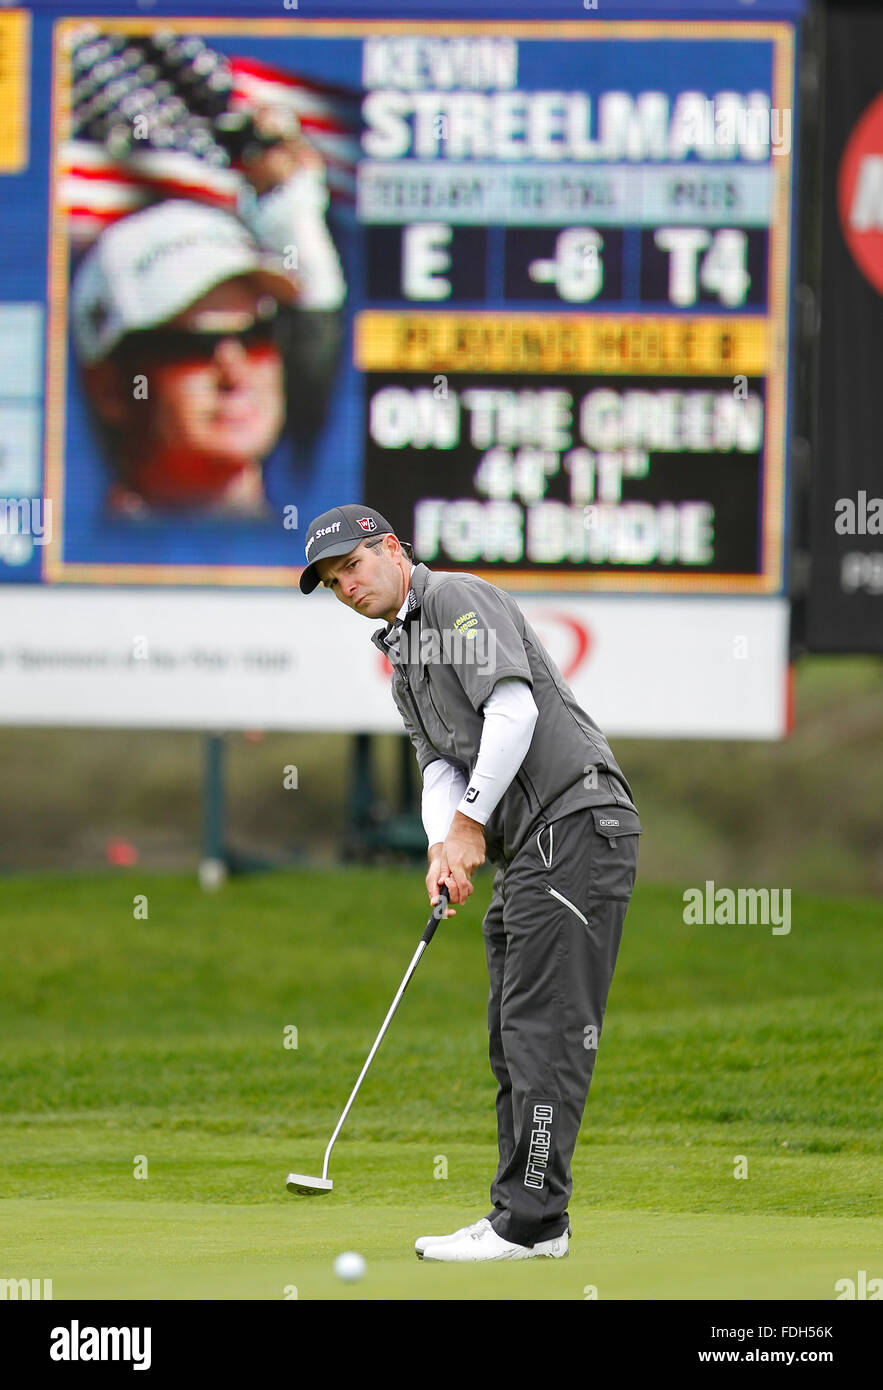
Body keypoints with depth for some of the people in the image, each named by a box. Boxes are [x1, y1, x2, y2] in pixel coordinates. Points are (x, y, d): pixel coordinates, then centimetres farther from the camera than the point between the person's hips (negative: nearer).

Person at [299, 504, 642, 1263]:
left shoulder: (457, 599, -6)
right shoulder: (404, 659, 23)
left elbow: (514, 708, -17)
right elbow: (440, 766, 15)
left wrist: (471, 823, -12)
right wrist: (443, 846, -5)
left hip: (575, 823, -11)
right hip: (528, 850, 11)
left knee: (543, 1027, -12)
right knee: (514, 1031, 10)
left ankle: (531, 1219, -15)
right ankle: (524, 1217, 12)